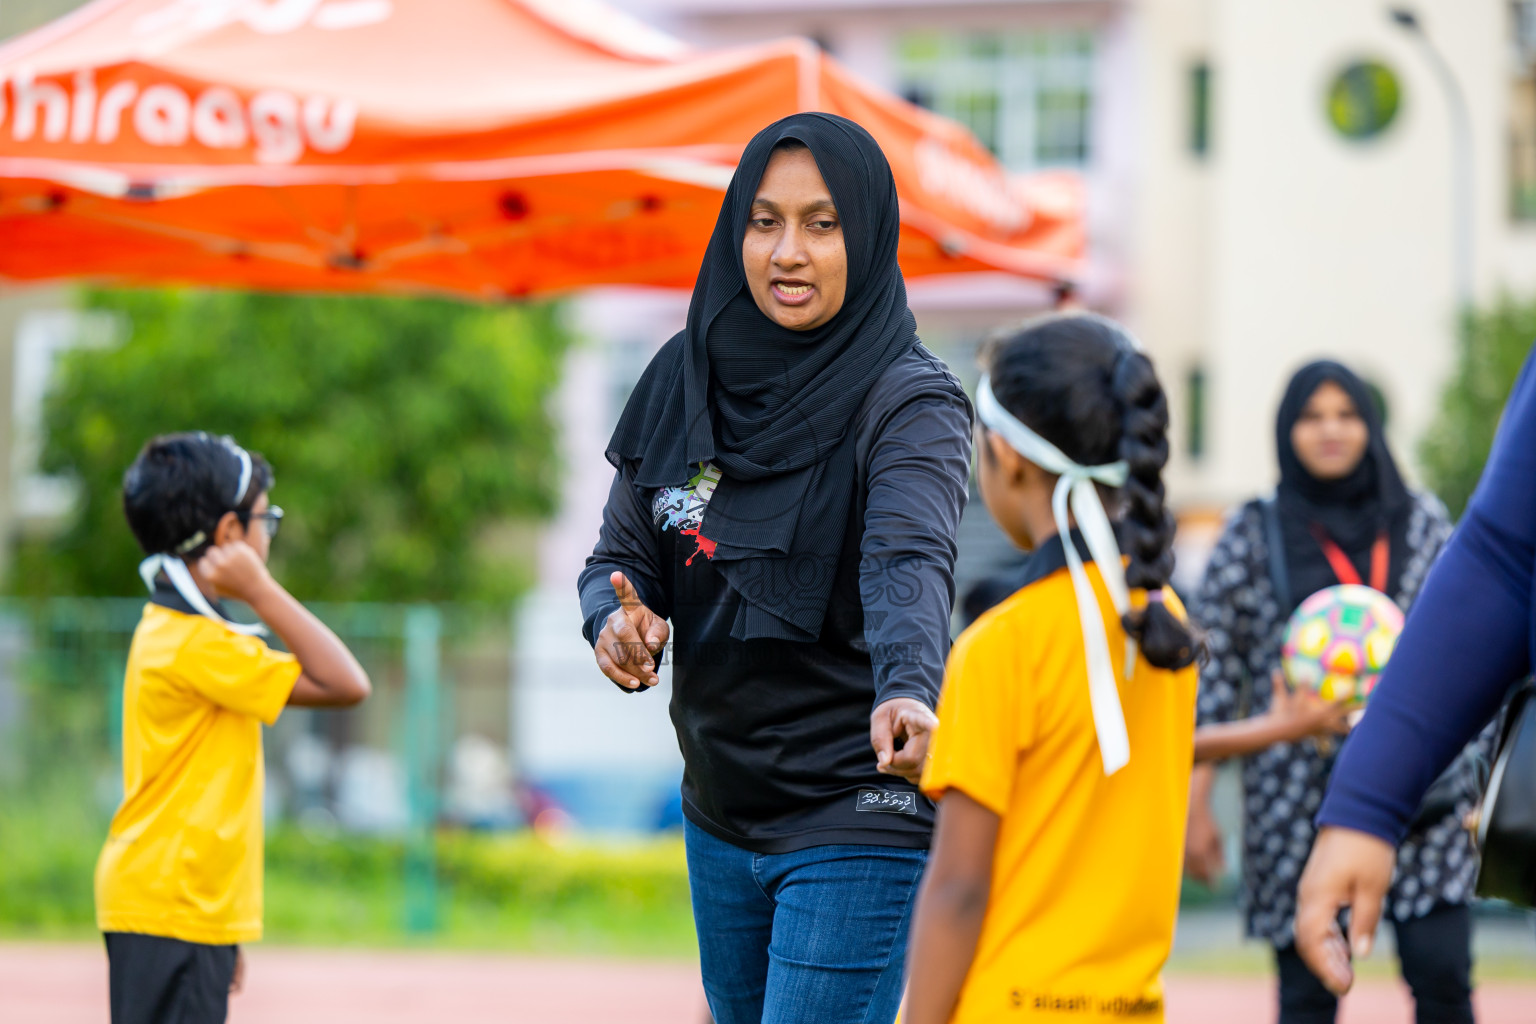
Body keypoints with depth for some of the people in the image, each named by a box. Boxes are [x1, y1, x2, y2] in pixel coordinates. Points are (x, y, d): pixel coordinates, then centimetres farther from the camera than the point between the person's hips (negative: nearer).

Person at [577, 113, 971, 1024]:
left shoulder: (911, 402, -14)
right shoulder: (686, 381, 3)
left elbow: (911, 560, -31)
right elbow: (623, 551, 8)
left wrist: (907, 690, -50)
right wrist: (619, 619, -16)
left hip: (856, 824, -7)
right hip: (719, 813, 7)